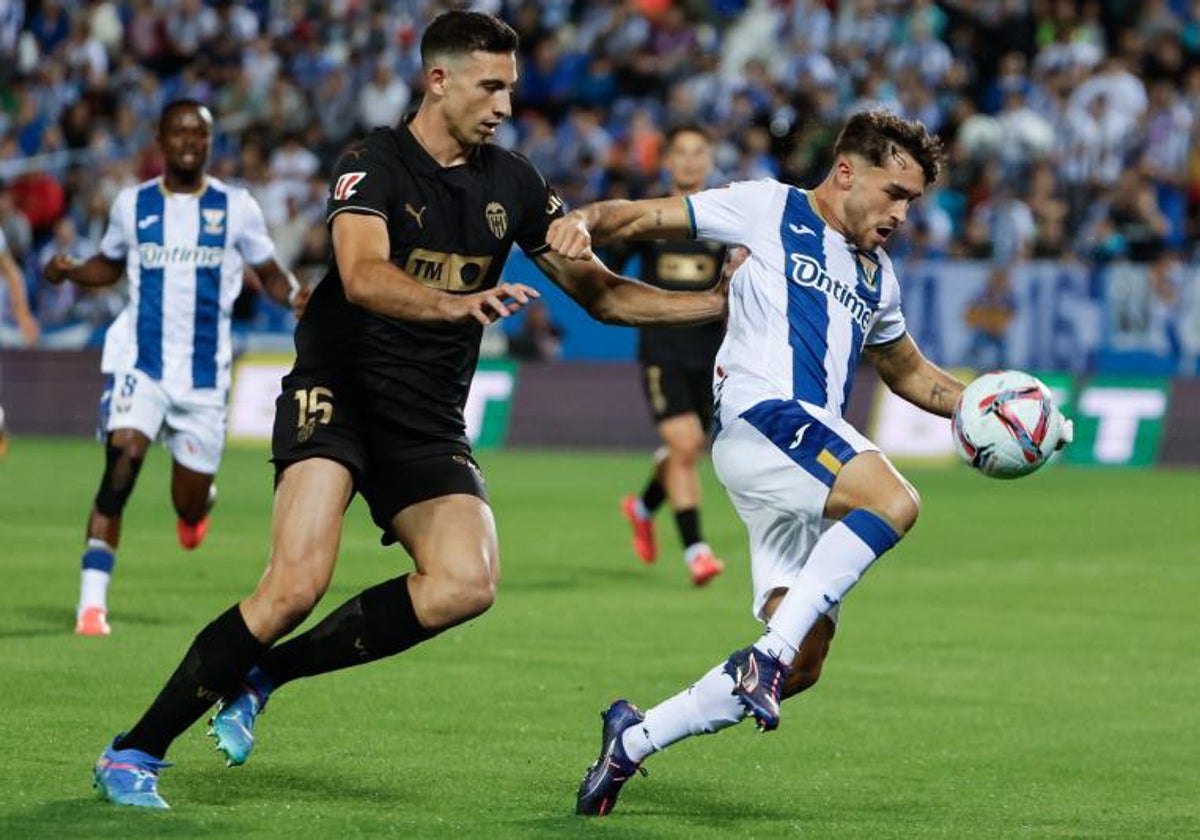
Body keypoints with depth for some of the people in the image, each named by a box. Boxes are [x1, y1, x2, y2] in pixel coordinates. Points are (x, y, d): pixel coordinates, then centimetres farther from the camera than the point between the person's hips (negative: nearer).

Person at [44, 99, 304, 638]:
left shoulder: (236, 208, 1)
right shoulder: (132, 204, 5)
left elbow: (268, 272, 9)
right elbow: (110, 265, 20)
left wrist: (295, 295, -13)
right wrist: (69, 272, -1)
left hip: (205, 371, 1)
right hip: (139, 361, -1)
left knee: (191, 510, 7)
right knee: (121, 466, -24)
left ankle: (198, 500, 49)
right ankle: (92, 604, -21)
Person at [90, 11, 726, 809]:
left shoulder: (513, 182, 7)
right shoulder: (374, 163, -10)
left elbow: (603, 294, 13)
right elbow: (364, 277, -28)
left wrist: (723, 302, 2)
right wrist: (462, 303, -46)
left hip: (428, 425, 5)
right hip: (338, 393, -5)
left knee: (468, 583, -20)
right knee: (299, 584, -24)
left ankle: (266, 672, -3)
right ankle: (135, 752, -11)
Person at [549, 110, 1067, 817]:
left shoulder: (877, 278, 27)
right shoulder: (768, 211, 7)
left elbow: (909, 372, 40)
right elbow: (642, 219, 5)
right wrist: (584, 222, -17)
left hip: (815, 460, 8)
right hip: (763, 415, -8)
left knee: (802, 666, -1)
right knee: (894, 501, -33)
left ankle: (633, 740, 12)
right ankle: (770, 650, -32)